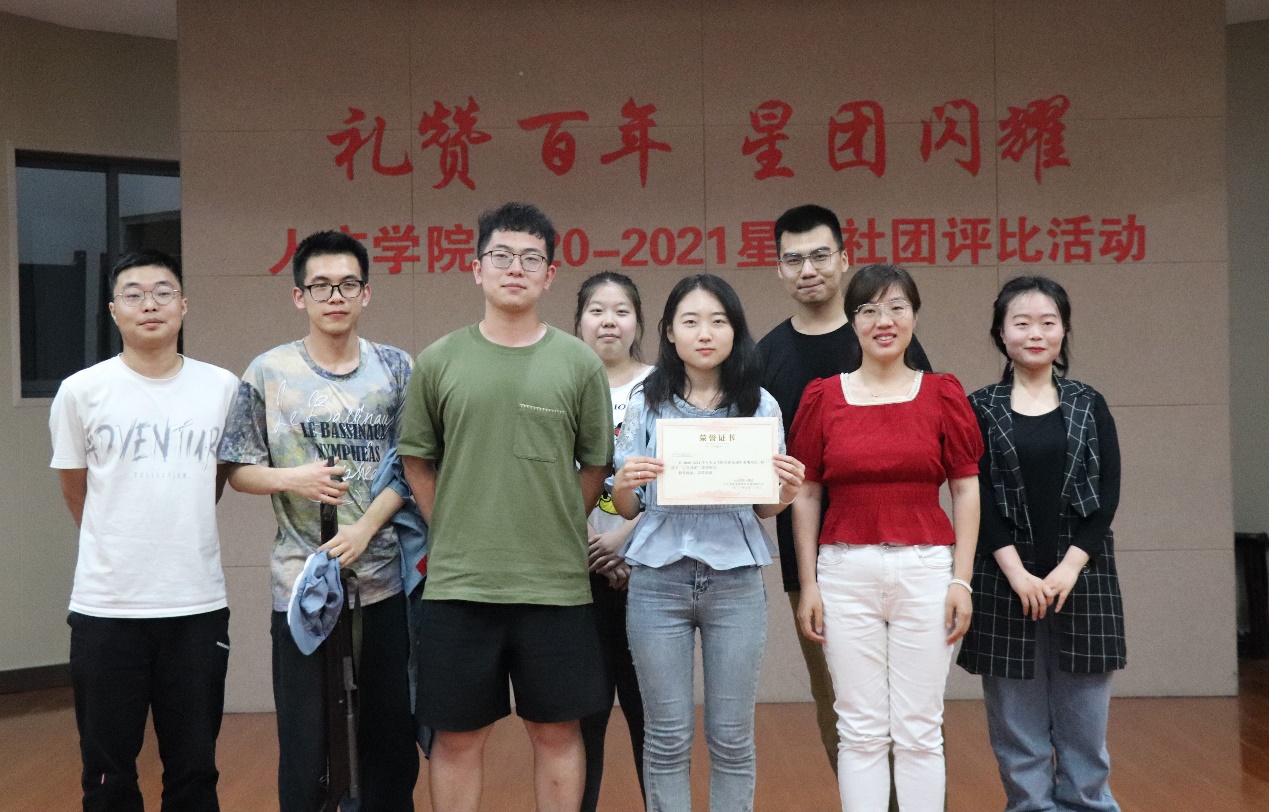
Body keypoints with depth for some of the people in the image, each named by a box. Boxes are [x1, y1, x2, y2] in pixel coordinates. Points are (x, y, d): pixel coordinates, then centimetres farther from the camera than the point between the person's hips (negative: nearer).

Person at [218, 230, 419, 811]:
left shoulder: (395, 369, 4)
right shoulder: (268, 373, 1)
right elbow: (238, 470, 5)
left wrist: (365, 529, -14)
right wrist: (290, 479, -15)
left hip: (384, 582, 1)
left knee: (391, 741, 9)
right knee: (304, 747, 5)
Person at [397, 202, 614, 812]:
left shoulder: (579, 364, 0)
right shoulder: (438, 362, 1)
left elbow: (595, 468, 6)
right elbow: (417, 462, 9)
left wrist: (553, 531, 2)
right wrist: (454, 535, 2)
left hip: (556, 585, 0)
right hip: (457, 584, 1)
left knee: (557, 732, 10)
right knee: (457, 736, 10)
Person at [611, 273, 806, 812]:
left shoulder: (760, 404, 3)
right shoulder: (646, 402, 2)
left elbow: (763, 510, 8)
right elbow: (627, 508, 4)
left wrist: (785, 495, -14)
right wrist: (623, 485, -18)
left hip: (735, 581, 0)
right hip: (658, 580, 0)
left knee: (732, 738, 7)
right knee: (667, 737, 5)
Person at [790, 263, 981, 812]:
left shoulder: (943, 394, 2)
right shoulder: (822, 397, 3)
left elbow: (966, 490, 3)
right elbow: (805, 495, 5)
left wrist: (961, 579, -3)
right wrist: (808, 583, 1)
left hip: (925, 569, 0)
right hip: (846, 572, 1)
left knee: (919, 731, 6)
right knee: (861, 731, 7)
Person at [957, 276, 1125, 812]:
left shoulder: (1089, 406, 8)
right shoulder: (979, 409, 3)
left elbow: (1107, 495, 1)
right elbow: (977, 499, -3)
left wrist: (1069, 567, -11)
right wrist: (1018, 573, -12)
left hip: (1081, 574, 1)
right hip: (1006, 577, -1)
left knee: (1084, 716, 5)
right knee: (1017, 717, 3)